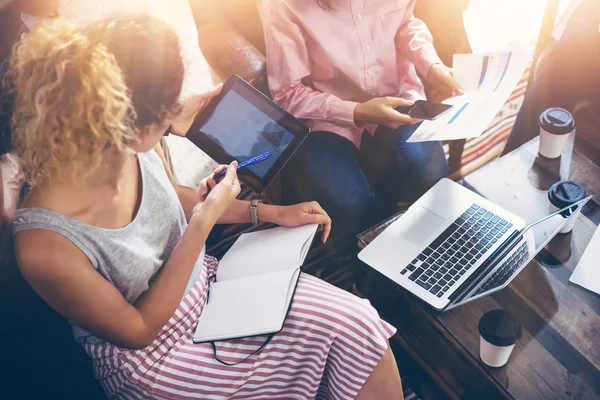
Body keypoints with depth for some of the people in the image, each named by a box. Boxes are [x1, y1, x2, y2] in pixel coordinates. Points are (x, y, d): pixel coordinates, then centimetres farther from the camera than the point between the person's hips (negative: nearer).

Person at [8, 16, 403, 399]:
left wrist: (271, 213, 4)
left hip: (203, 279, 6)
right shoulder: (44, 246, -35)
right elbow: (139, 330, -20)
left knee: (358, 326, -5)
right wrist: (203, 224, -27)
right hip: (147, 354, -5)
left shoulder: (134, 149, -18)